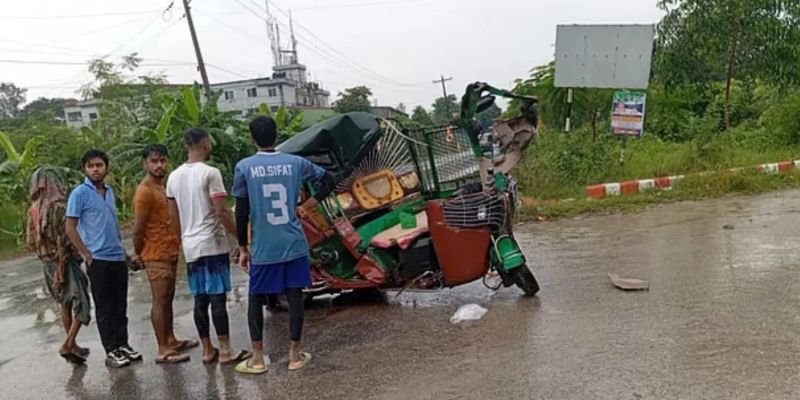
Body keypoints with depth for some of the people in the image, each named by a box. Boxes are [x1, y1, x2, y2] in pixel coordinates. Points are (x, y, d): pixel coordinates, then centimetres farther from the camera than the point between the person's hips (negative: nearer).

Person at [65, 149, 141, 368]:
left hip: (118, 258, 6)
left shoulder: (110, 192, 12)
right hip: (98, 259, -6)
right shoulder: (79, 193, -8)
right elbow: (70, 228, -8)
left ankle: (123, 345, 21)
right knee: (104, 308, 2)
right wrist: (86, 254, -11)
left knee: (120, 305, 11)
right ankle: (111, 351, 10)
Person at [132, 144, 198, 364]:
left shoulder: (162, 187, 15)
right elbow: (138, 229, -17)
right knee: (160, 301, -5)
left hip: (170, 253, 9)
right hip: (156, 256, -9)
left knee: (168, 298, 16)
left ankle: (171, 340, 26)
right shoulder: (145, 191, -16)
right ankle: (163, 350, 0)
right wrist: (139, 254, -6)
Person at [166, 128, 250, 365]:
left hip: (191, 247, 7)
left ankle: (207, 350, 18)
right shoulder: (210, 173, -12)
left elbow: (173, 216, 15)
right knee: (217, 298, -3)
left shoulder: (174, 177, 10)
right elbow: (221, 212, -16)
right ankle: (225, 352, 2)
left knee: (200, 299, 11)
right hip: (212, 244, -7)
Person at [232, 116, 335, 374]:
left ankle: (257, 359, 16)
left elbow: (241, 212, -5)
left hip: (263, 249, -1)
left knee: (256, 299, 12)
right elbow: (328, 181, 6)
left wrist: (243, 248, 4)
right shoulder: (296, 163, 0)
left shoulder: (244, 167, -6)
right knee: (295, 297, 9)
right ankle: (294, 354, 16)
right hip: (294, 245, 2)